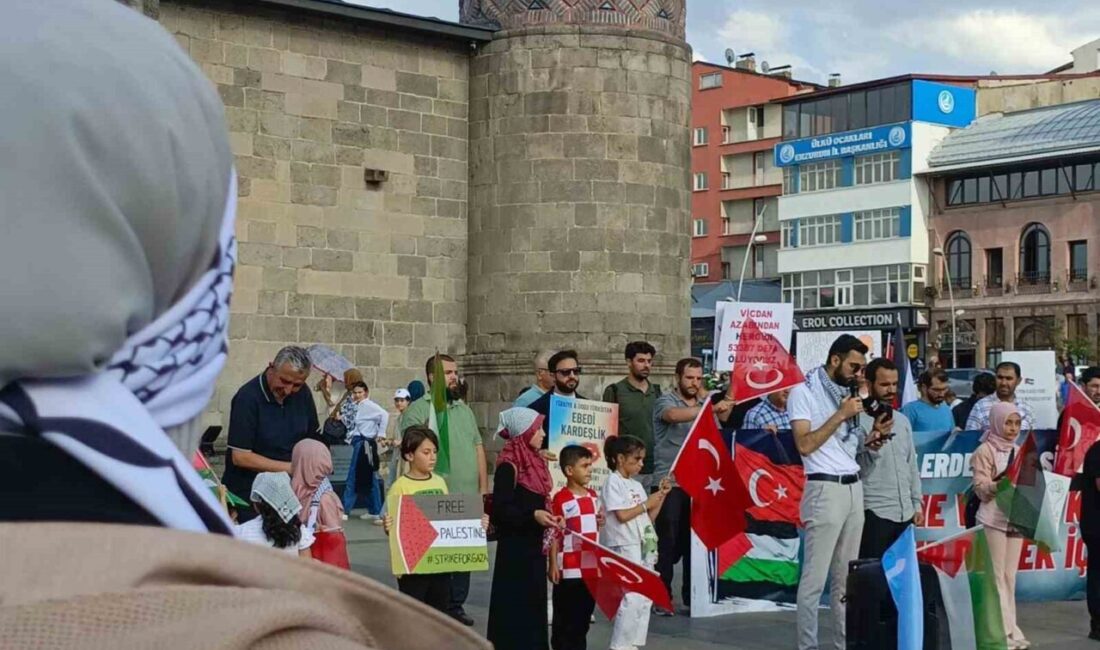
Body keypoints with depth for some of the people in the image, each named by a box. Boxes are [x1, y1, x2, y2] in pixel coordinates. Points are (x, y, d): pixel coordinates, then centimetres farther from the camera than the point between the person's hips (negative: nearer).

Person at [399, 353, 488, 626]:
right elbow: (410, 453, -11)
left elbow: (478, 449, 17)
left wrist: (483, 489, 12)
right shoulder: (418, 410, -5)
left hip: (469, 500, 6)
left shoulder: (465, 409, 16)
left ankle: (456, 605, 22)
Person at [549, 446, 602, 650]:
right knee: (565, 618, 2)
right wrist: (553, 565, -14)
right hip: (569, 569, -7)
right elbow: (554, 534, -12)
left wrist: (600, 523, 4)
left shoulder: (593, 497, 10)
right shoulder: (560, 499, -13)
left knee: (584, 614, 15)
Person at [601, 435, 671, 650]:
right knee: (630, 599, -12)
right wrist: (646, 504, -8)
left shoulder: (637, 485, 17)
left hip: (644, 548, 9)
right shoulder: (613, 482, -7)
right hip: (625, 548, -9)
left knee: (645, 599, 8)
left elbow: (649, 518, 17)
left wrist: (661, 496, 7)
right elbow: (622, 515, -17)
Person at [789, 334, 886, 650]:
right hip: (825, 490, -7)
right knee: (814, 578, -6)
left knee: (846, 576, 9)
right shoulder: (803, 392, -5)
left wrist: (869, 439, 2)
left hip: (854, 488, 7)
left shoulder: (846, 391, 16)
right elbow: (804, 445, -15)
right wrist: (840, 415, -15)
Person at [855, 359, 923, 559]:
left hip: (905, 513, 6)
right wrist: (871, 445, -28)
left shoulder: (902, 420, 14)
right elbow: (854, 468, -14)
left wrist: (916, 504, 15)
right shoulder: (859, 420, -8)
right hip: (875, 514, -6)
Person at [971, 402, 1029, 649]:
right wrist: (1001, 483, -26)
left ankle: (1009, 629, 10)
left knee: (1010, 576, 7)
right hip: (993, 519, -6)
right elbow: (981, 489, -10)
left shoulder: (1019, 451, 16)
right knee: (996, 575, -6)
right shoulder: (985, 451, -4)